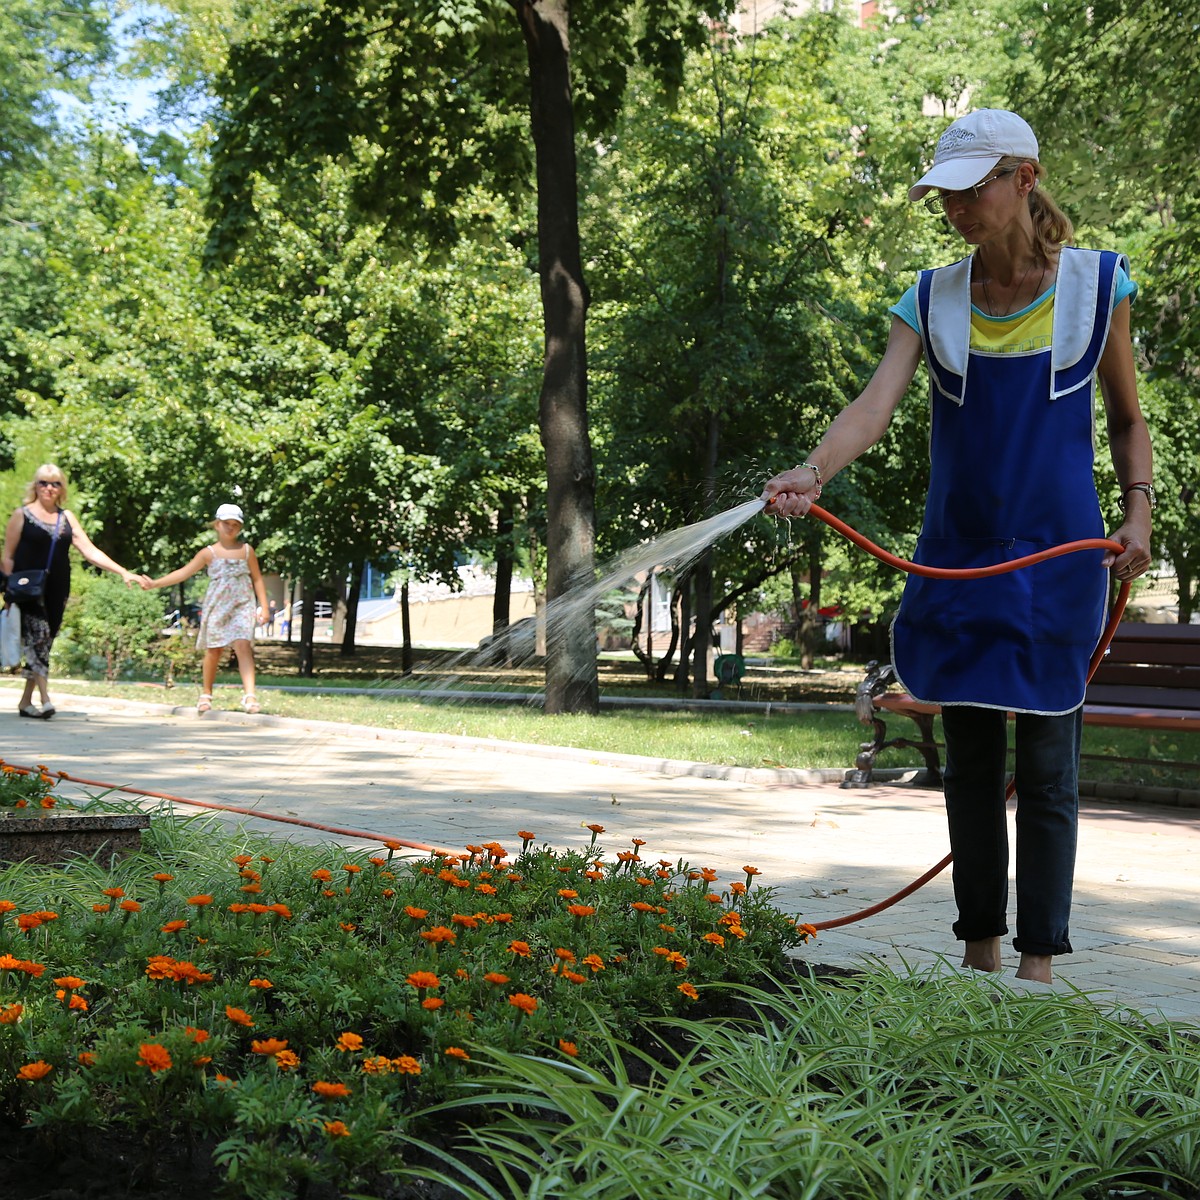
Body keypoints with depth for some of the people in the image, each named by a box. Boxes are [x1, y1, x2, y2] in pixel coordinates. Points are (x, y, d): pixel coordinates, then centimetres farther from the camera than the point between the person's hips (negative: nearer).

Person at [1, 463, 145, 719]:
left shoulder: (66, 517, 13)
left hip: (56, 591, 4)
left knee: (44, 643, 5)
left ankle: (26, 701, 12)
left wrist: (123, 572, -1)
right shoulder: (22, 515, 2)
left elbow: (90, 551, 8)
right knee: (37, 636, -17)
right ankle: (45, 698, -22)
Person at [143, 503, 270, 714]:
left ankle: (249, 695, -27)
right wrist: (155, 583, -6)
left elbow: (257, 579, 14)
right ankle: (206, 694, 23)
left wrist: (263, 606, 5)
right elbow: (184, 572, 2)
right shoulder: (209, 553, 5)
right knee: (213, 650, 7)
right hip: (216, 607, 1)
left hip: (242, 606, -1)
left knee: (243, 645, -19)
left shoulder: (247, 551, 9)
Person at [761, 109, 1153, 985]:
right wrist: (811, 473, -30)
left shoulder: (1096, 284, 0)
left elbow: (1127, 419, 9)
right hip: (959, 558, 3)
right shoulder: (934, 299, 3)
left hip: (1059, 559, -3)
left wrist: (1138, 512, -6)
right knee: (971, 763, 8)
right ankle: (980, 952, 19)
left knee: (1046, 765, -2)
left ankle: (1038, 964, 6)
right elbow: (874, 406, -12)